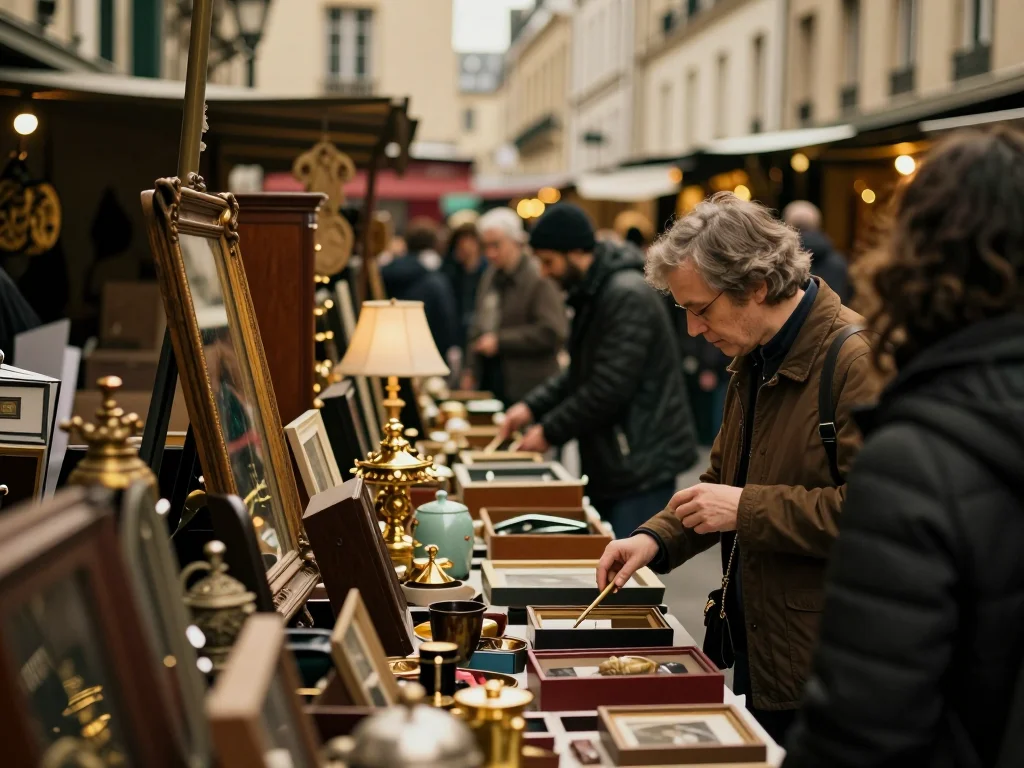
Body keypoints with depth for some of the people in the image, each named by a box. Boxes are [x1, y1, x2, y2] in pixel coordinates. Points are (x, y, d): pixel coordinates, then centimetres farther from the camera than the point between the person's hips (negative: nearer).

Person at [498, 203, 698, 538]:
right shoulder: (594, 293, 15)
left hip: (643, 463, -10)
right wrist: (533, 406, 8)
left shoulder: (628, 296, -18)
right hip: (613, 462, 10)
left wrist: (550, 431, -13)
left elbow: (609, 386, -22)